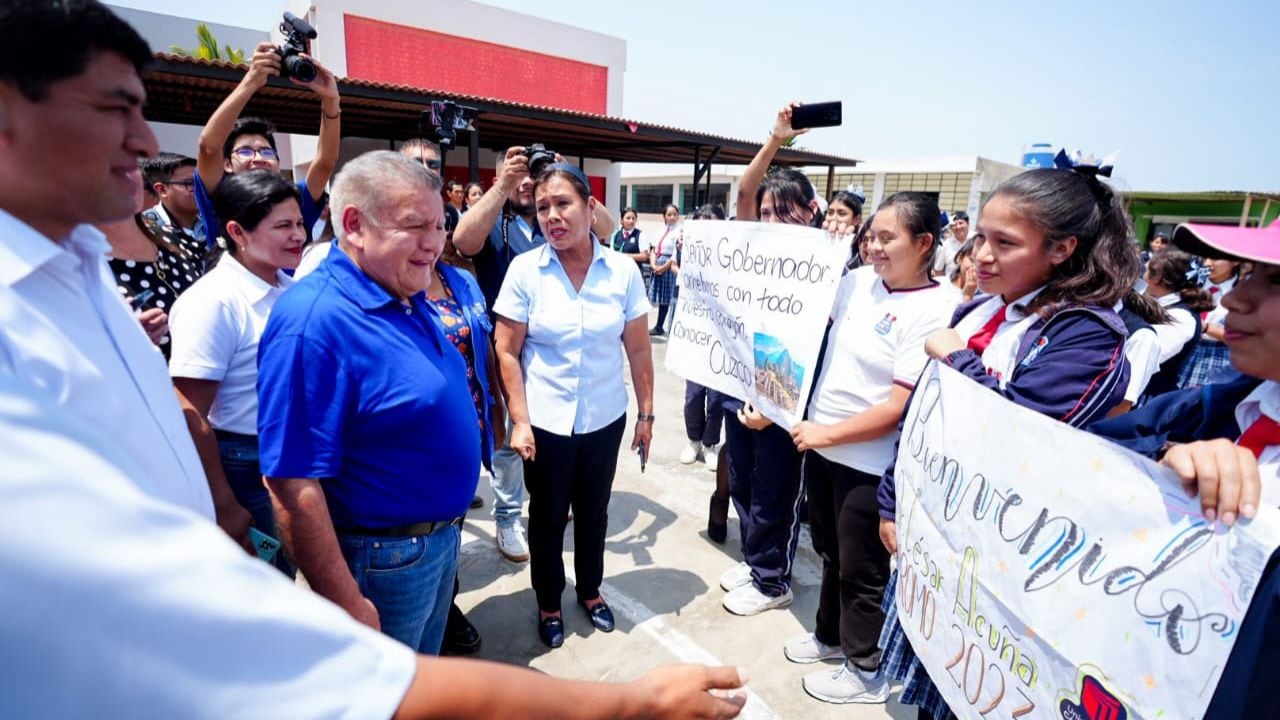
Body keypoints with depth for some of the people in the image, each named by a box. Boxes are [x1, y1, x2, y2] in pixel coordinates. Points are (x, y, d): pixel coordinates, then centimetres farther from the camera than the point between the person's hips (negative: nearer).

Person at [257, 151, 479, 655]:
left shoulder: (408, 300, 2)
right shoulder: (313, 321, -27)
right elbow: (292, 486, -28)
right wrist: (346, 605, -22)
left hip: (441, 536, 8)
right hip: (380, 563, -8)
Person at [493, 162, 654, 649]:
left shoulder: (623, 271, -7)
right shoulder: (524, 270, -10)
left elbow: (638, 350, -1)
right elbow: (507, 353, -7)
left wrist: (646, 414, 2)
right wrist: (519, 420, -10)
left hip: (605, 419, 2)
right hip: (545, 422, -1)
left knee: (593, 511, 19)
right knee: (547, 516, 15)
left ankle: (590, 590, 44)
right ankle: (548, 604, 39)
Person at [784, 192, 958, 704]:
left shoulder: (935, 310, -19)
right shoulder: (859, 281, 1)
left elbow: (899, 407, -22)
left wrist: (827, 433, -17)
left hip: (869, 464, -7)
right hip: (822, 445, 7)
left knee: (860, 569, 12)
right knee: (830, 552, 24)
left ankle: (864, 667, 35)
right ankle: (829, 635, 47)